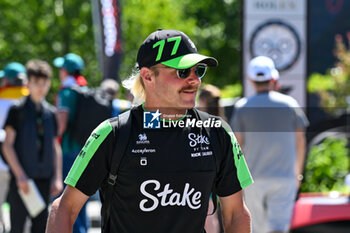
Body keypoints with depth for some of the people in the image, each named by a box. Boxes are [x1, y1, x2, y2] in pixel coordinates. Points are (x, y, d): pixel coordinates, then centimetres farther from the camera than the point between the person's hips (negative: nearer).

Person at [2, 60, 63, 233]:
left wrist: (57, 178, 7)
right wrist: (19, 175, -13)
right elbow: (7, 145, -6)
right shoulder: (18, 110, -3)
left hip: (44, 178, 4)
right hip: (22, 178, -4)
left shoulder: (50, 113, 11)